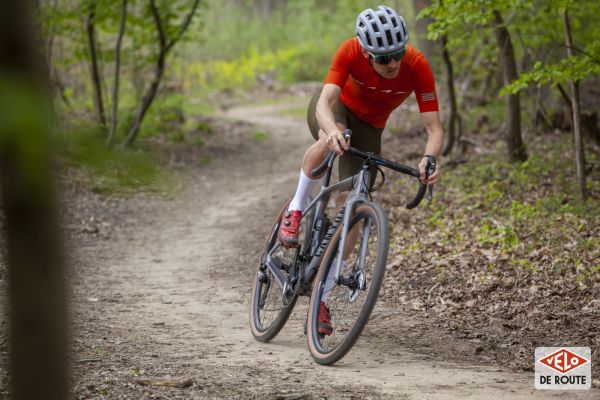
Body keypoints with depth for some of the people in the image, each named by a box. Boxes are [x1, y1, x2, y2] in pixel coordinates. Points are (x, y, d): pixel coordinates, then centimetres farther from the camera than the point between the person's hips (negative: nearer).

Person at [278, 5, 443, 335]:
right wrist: (333, 131, -66)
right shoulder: (350, 52, -34)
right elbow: (325, 103, -43)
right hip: (335, 110, -2)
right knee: (331, 140, -40)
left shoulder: (417, 67, -32)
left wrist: (429, 158, -53)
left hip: (368, 127, 2)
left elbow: (434, 127, -32)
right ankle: (296, 209, -15)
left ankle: (321, 296, 3)